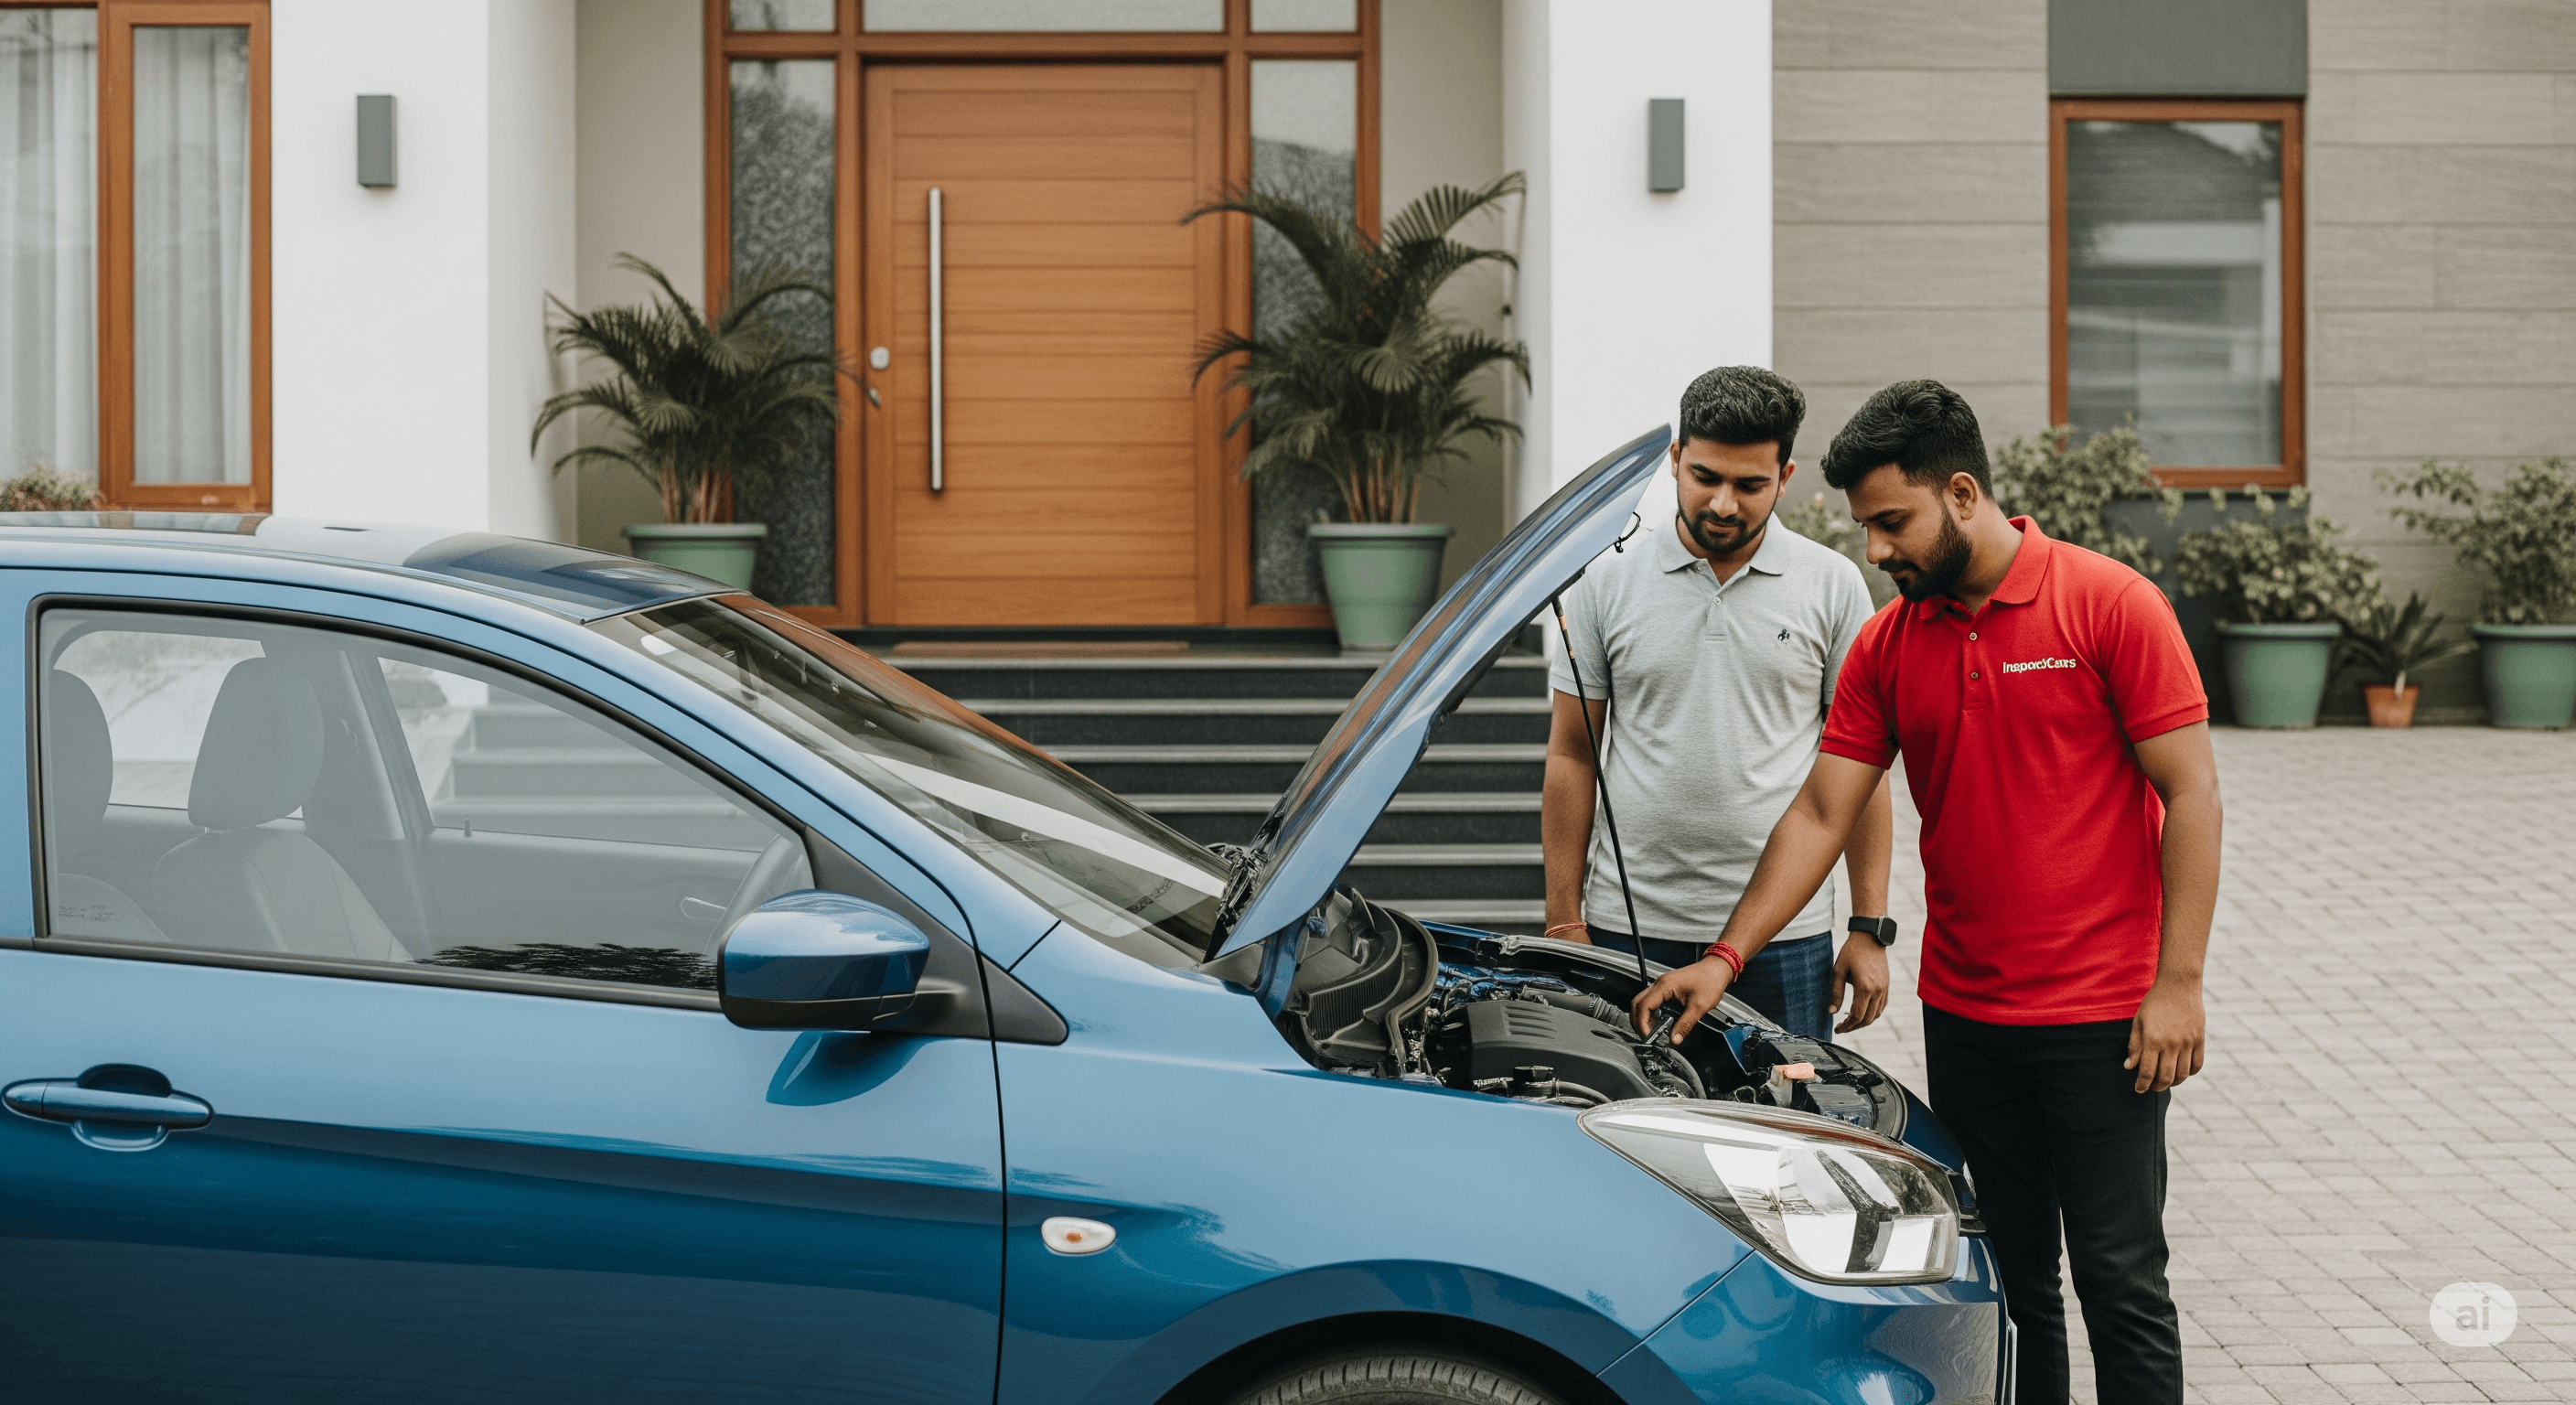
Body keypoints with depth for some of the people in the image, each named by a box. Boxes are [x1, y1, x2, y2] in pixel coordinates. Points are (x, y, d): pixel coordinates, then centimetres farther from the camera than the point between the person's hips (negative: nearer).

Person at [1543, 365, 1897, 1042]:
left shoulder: (1833, 585, 3)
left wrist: (1871, 927, -1)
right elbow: (1571, 756, 6)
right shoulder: (1608, 581, 3)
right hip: (1629, 932, 0)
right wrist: (1564, 921, 2)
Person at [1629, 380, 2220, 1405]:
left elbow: (2191, 795, -8)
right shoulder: (1886, 646, 6)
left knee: (2120, 1279, 1)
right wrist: (1726, 957, -2)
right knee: (2005, 1280, 12)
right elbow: (1821, 815, 7)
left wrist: (2178, 982, -13)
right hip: (1961, 1015, 5)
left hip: (2102, 1017, -5)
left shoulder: (2110, 606, -8)